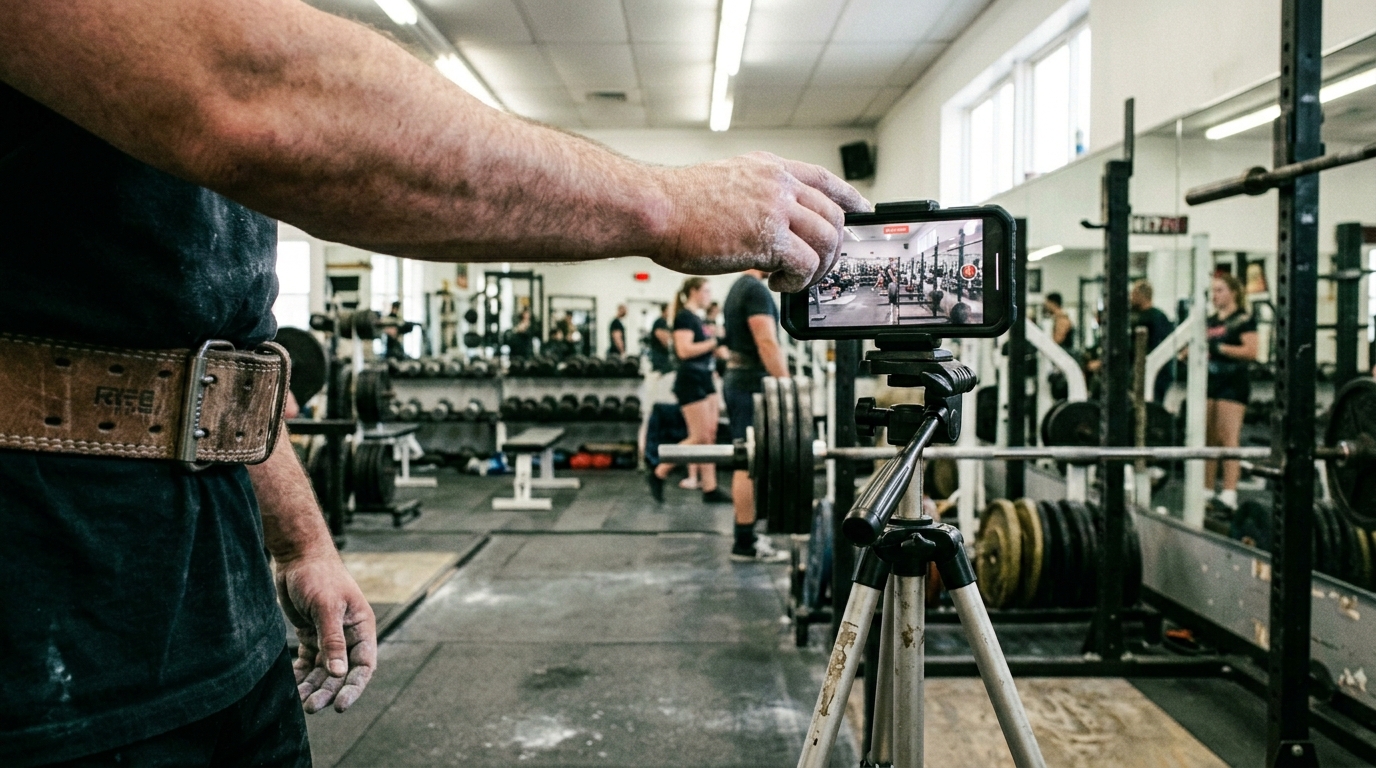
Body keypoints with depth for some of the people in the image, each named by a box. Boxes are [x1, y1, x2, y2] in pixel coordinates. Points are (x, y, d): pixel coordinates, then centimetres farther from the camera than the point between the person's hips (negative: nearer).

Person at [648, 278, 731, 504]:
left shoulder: (695, 318, 17)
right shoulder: (684, 317, -11)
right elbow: (684, 350, -23)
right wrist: (713, 342, -17)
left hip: (704, 381, 10)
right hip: (690, 382, -10)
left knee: (710, 436, 6)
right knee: (700, 437, -8)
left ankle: (710, 490, 7)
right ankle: (658, 474, 3)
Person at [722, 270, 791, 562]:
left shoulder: (738, 288, 18)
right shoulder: (756, 289, -14)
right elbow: (767, 344, -23)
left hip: (737, 379, 11)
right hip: (752, 384, -11)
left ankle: (746, 536, 20)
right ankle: (745, 544, -3)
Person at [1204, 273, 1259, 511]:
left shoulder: (1243, 319, -5)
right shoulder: (1211, 321, 17)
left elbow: (1251, 351, -15)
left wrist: (1221, 348, -19)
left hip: (1233, 384, -7)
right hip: (1210, 382, 7)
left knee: (1229, 438, -12)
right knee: (1207, 438, 8)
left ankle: (1230, 493, -15)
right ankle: (1207, 489, 14)